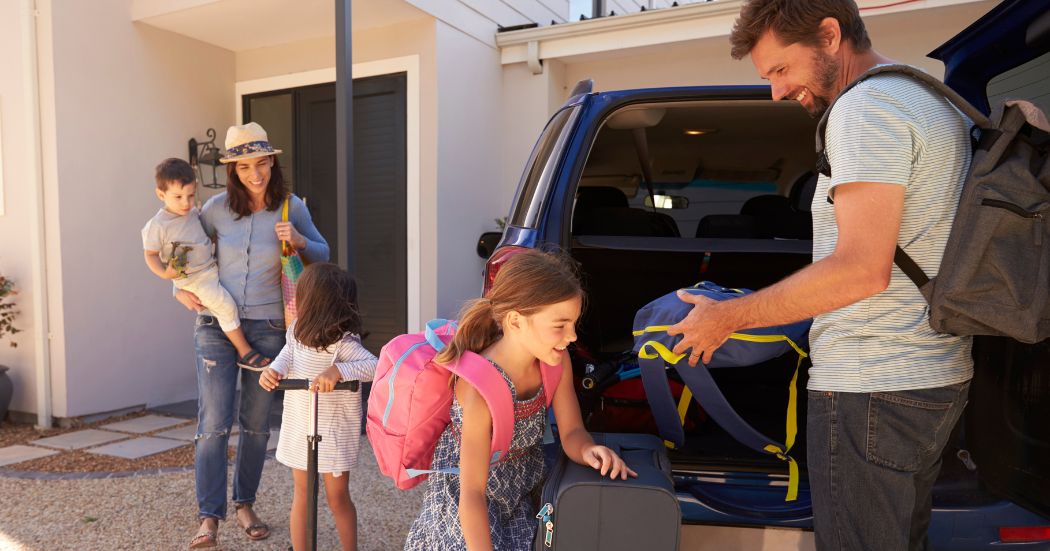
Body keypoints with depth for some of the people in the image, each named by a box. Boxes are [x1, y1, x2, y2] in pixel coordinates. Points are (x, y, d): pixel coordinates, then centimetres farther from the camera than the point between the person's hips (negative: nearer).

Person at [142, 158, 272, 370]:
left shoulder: (193, 212, 7)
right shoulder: (158, 225, -13)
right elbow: (150, 254, -7)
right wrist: (164, 273, -21)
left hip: (213, 267, 8)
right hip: (194, 280, -8)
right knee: (226, 305, -19)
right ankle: (244, 352, -9)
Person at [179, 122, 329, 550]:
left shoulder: (292, 208, -2)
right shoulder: (218, 208, -2)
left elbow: (322, 255, 6)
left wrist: (299, 241, -14)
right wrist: (180, 289, 0)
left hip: (268, 327, 1)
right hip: (216, 324, 0)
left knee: (257, 423, 10)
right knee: (214, 423, -5)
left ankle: (245, 506, 27)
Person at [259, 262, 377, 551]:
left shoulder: (343, 343, -23)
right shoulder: (296, 331, 0)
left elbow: (374, 365, -33)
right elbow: (286, 357, -7)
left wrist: (337, 370, -45)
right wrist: (272, 371, -28)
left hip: (334, 432, -6)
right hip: (298, 428, 6)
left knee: (338, 498, 9)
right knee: (301, 494, 16)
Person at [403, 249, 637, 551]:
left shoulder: (557, 362, -18)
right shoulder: (480, 387, -36)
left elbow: (571, 432, -9)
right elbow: (472, 494, -33)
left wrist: (588, 451, -32)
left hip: (523, 487, 5)